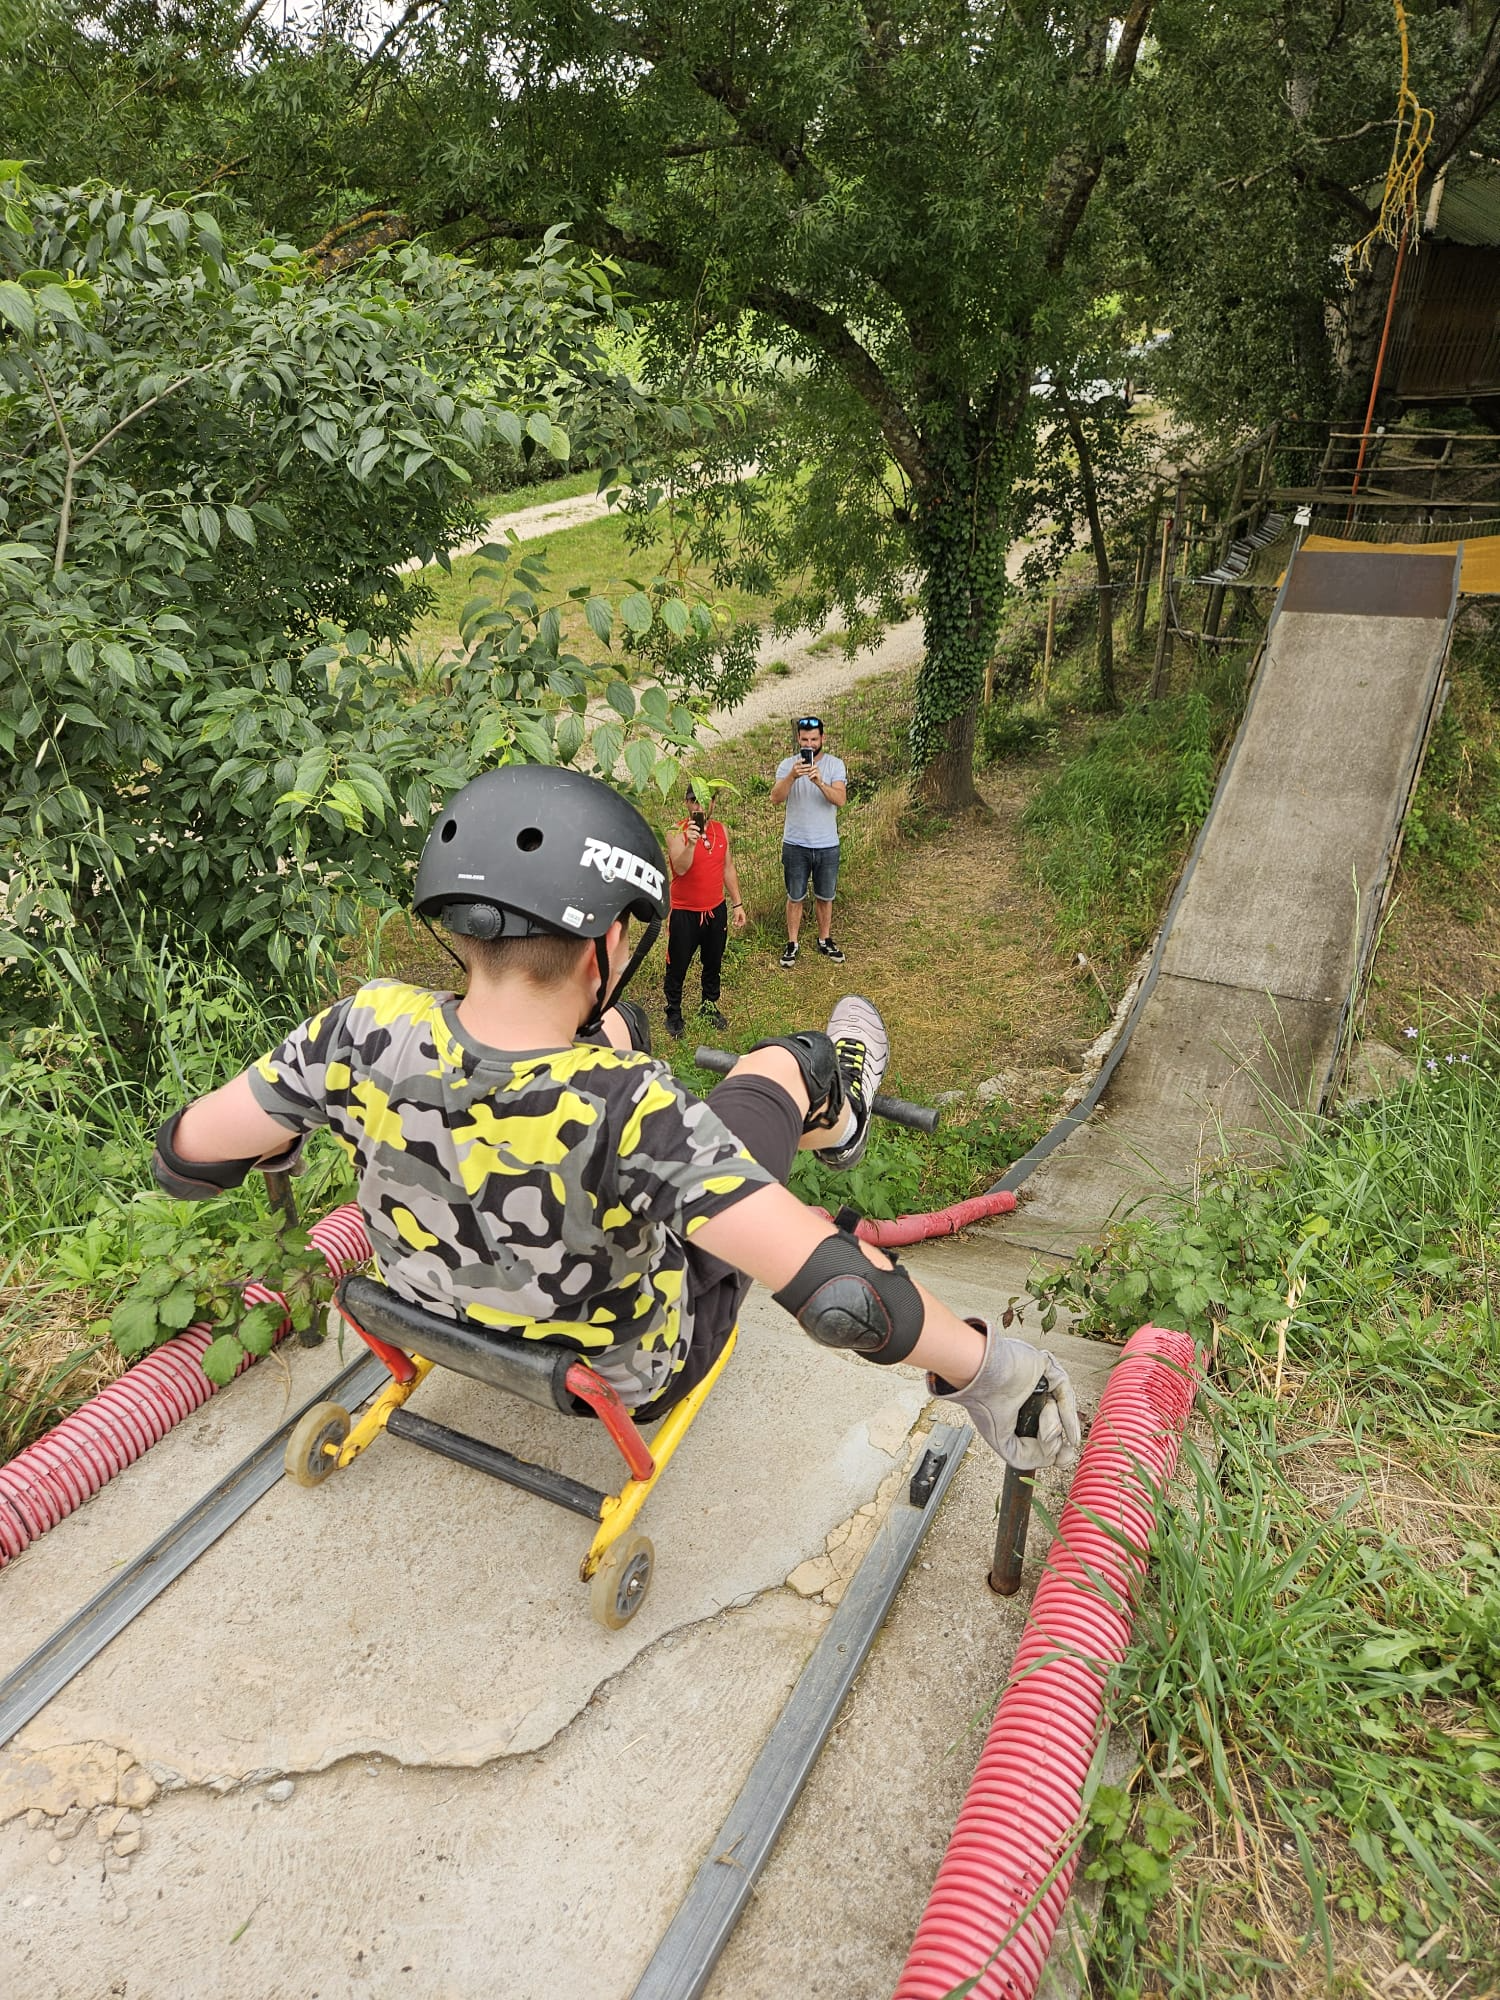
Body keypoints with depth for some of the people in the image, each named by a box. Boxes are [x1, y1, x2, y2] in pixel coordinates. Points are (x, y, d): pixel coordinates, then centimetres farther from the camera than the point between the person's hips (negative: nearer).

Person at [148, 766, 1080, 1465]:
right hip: (634, 1375, -4)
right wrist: (989, 1366, -25)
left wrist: (280, 1135, 9)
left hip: (442, 1319, 4)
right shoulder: (629, 1111, -41)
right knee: (779, 1063, 8)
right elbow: (841, 1293, -44)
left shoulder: (367, 1032, -28)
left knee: (613, 1030, 17)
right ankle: (837, 1110, 47)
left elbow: (186, 1157, -13)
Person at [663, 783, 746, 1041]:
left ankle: (710, 1007, 37)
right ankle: (673, 1013, 24)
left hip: (716, 910, 5)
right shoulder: (677, 833, -14)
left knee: (713, 963, 18)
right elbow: (680, 869, -28)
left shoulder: (722, 830, 1)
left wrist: (737, 904, 9)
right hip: (684, 912, -4)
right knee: (677, 966, 7)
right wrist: (691, 843, -44)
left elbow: (728, 868, 9)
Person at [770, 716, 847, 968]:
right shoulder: (788, 764, -4)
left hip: (827, 845, 1)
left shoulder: (835, 765, -4)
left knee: (825, 897, 14)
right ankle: (792, 943, 21)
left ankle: (824, 941, 30)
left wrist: (820, 782, -36)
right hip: (795, 845, 0)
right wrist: (792, 777, -35)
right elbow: (775, 798, -18)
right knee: (795, 897, 9)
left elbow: (840, 799, -19)